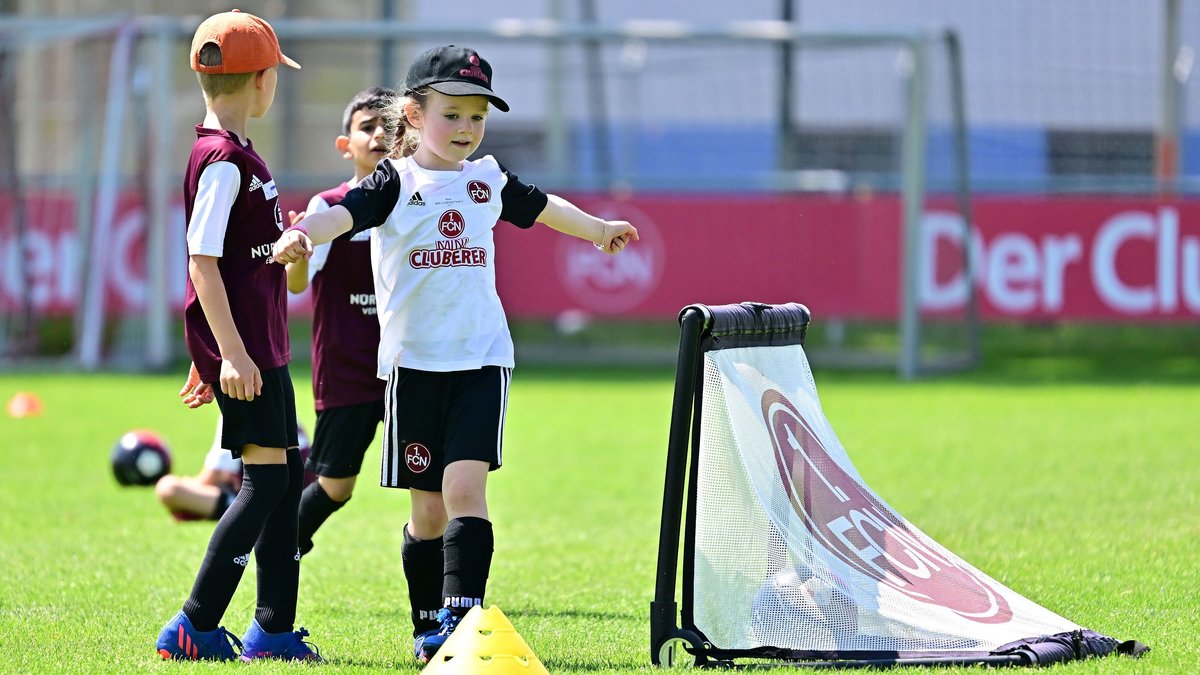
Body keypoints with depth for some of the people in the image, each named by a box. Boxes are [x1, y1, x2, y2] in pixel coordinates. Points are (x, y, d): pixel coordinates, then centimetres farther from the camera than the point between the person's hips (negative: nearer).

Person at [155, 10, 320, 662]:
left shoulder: (234, 154, 17)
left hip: (259, 342, 10)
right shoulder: (222, 160, -15)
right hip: (238, 344, -10)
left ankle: (273, 630, 14)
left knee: (286, 474, 11)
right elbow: (202, 260, -21)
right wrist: (229, 351, -25)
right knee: (266, 477, -11)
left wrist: (213, 354, 25)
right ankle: (193, 628, -9)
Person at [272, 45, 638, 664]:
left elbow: (543, 207, 30)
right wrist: (302, 234, -46)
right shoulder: (396, 182, -4)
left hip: (481, 358, 2)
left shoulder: (488, 179, 9)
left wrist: (599, 230, 48)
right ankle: (428, 630, 20)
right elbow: (345, 213, -24)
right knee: (428, 507, 6)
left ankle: (461, 616, -22)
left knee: (465, 487, -16)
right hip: (413, 363, -1)